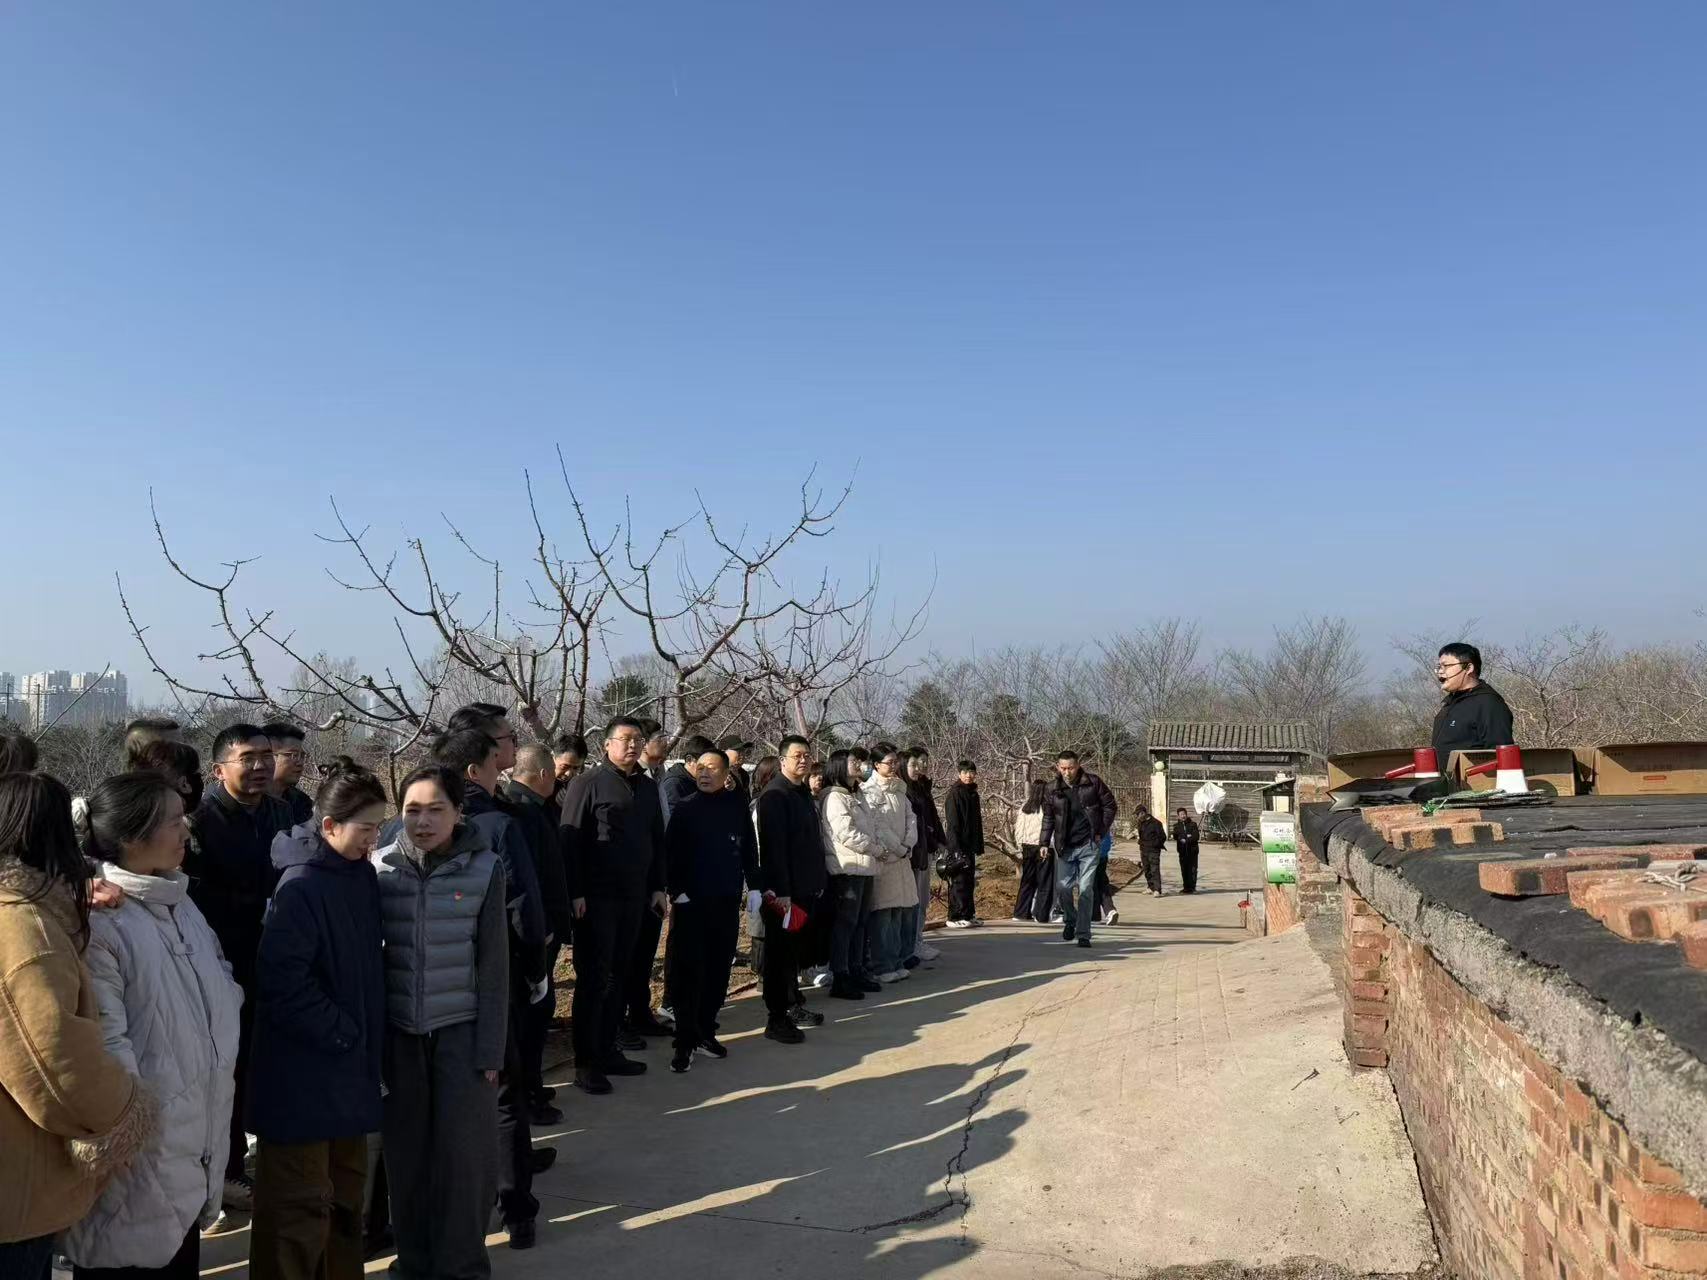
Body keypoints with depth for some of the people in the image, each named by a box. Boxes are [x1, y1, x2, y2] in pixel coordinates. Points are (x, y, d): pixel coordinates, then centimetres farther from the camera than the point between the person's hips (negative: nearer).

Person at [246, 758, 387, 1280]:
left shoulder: (362, 874, 4)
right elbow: (283, 981, -23)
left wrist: (368, 1037, 8)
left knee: (345, 1192, 19)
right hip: (304, 1075, -8)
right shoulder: (300, 886, -19)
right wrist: (344, 1034, -16)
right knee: (301, 1202, 3)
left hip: (351, 1065, 8)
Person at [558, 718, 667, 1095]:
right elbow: (570, 841, -10)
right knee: (594, 978, -2)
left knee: (617, 976, 12)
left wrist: (657, 887, 11)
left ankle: (606, 1051, 21)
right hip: (596, 896, -6)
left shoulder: (647, 787, 12)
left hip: (633, 895, 6)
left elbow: (657, 840, 16)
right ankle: (586, 1062, 5)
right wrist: (576, 893, -16)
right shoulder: (588, 784, -6)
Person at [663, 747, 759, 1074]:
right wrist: (675, 892, -11)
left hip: (727, 901, 2)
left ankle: (706, 1032, 21)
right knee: (689, 971, -1)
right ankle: (685, 1041, 6)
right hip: (691, 901, -2)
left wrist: (754, 884, 1)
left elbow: (749, 848, 5)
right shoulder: (684, 807, -2)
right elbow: (671, 852, -5)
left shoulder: (737, 805, 3)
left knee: (719, 970, 8)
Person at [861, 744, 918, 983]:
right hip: (882, 859, -7)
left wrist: (908, 845, -4)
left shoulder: (899, 790, 16)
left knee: (901, 910, 8)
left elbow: (910, 818, 12)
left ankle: (896, 961, 16)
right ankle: (882, 967, -1)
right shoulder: (868, 792, -9)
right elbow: (876, 827, -14)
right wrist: (900, 848, -10)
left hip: (902, 858, 7)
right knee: (883, 913, -6)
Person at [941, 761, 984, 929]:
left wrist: (979, 846, 16)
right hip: (958, 846, -8)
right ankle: (956, 917, -2)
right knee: (959, 881, -6)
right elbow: (952, 823, -15)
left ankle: (968, 915, 18)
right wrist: (955, 847, -20)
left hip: (970, 845, 8)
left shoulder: (973, 794, 15)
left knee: (969, 881, 12)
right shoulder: (954, 793, -9)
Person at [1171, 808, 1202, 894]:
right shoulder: (1177, 826, 10)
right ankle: (1186, 887, 8)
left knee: (1193, 869, -4)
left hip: (1192, 849, -2)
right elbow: (1176, 837, -2)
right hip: (1182, 851, 2)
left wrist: (1186, 840, -13)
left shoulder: (1193, 824, 4)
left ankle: (1192, 887, 0)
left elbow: (1196, 836, -5)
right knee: (1184, 869, 2)